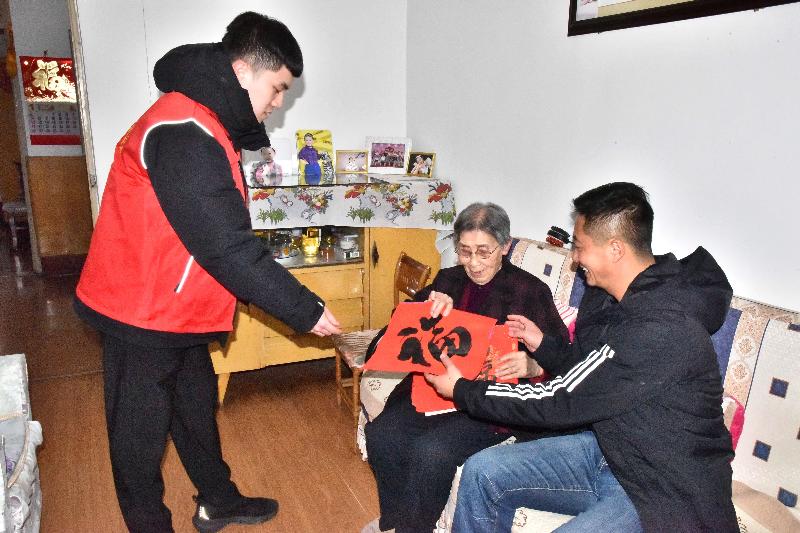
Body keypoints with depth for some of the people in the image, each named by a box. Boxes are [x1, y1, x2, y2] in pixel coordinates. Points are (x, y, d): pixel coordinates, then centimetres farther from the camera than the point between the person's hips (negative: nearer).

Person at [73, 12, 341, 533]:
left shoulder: (206, 123, 8)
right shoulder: (184, 134, -26)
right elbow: (227, 247, -29)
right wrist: (304, 309, -23)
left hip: (178, 310, 10)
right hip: (142, 314, -10)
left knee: (196, 406, 23)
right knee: (142, 432, 9)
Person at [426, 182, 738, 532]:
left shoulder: (662, 329, -28)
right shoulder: (608, 294, 0)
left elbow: (562, 402, -24)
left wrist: (462, 391, -14)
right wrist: (542, 343, 0)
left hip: (666, 491, -8)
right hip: (608, 448, 8)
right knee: (482, 473, -2)